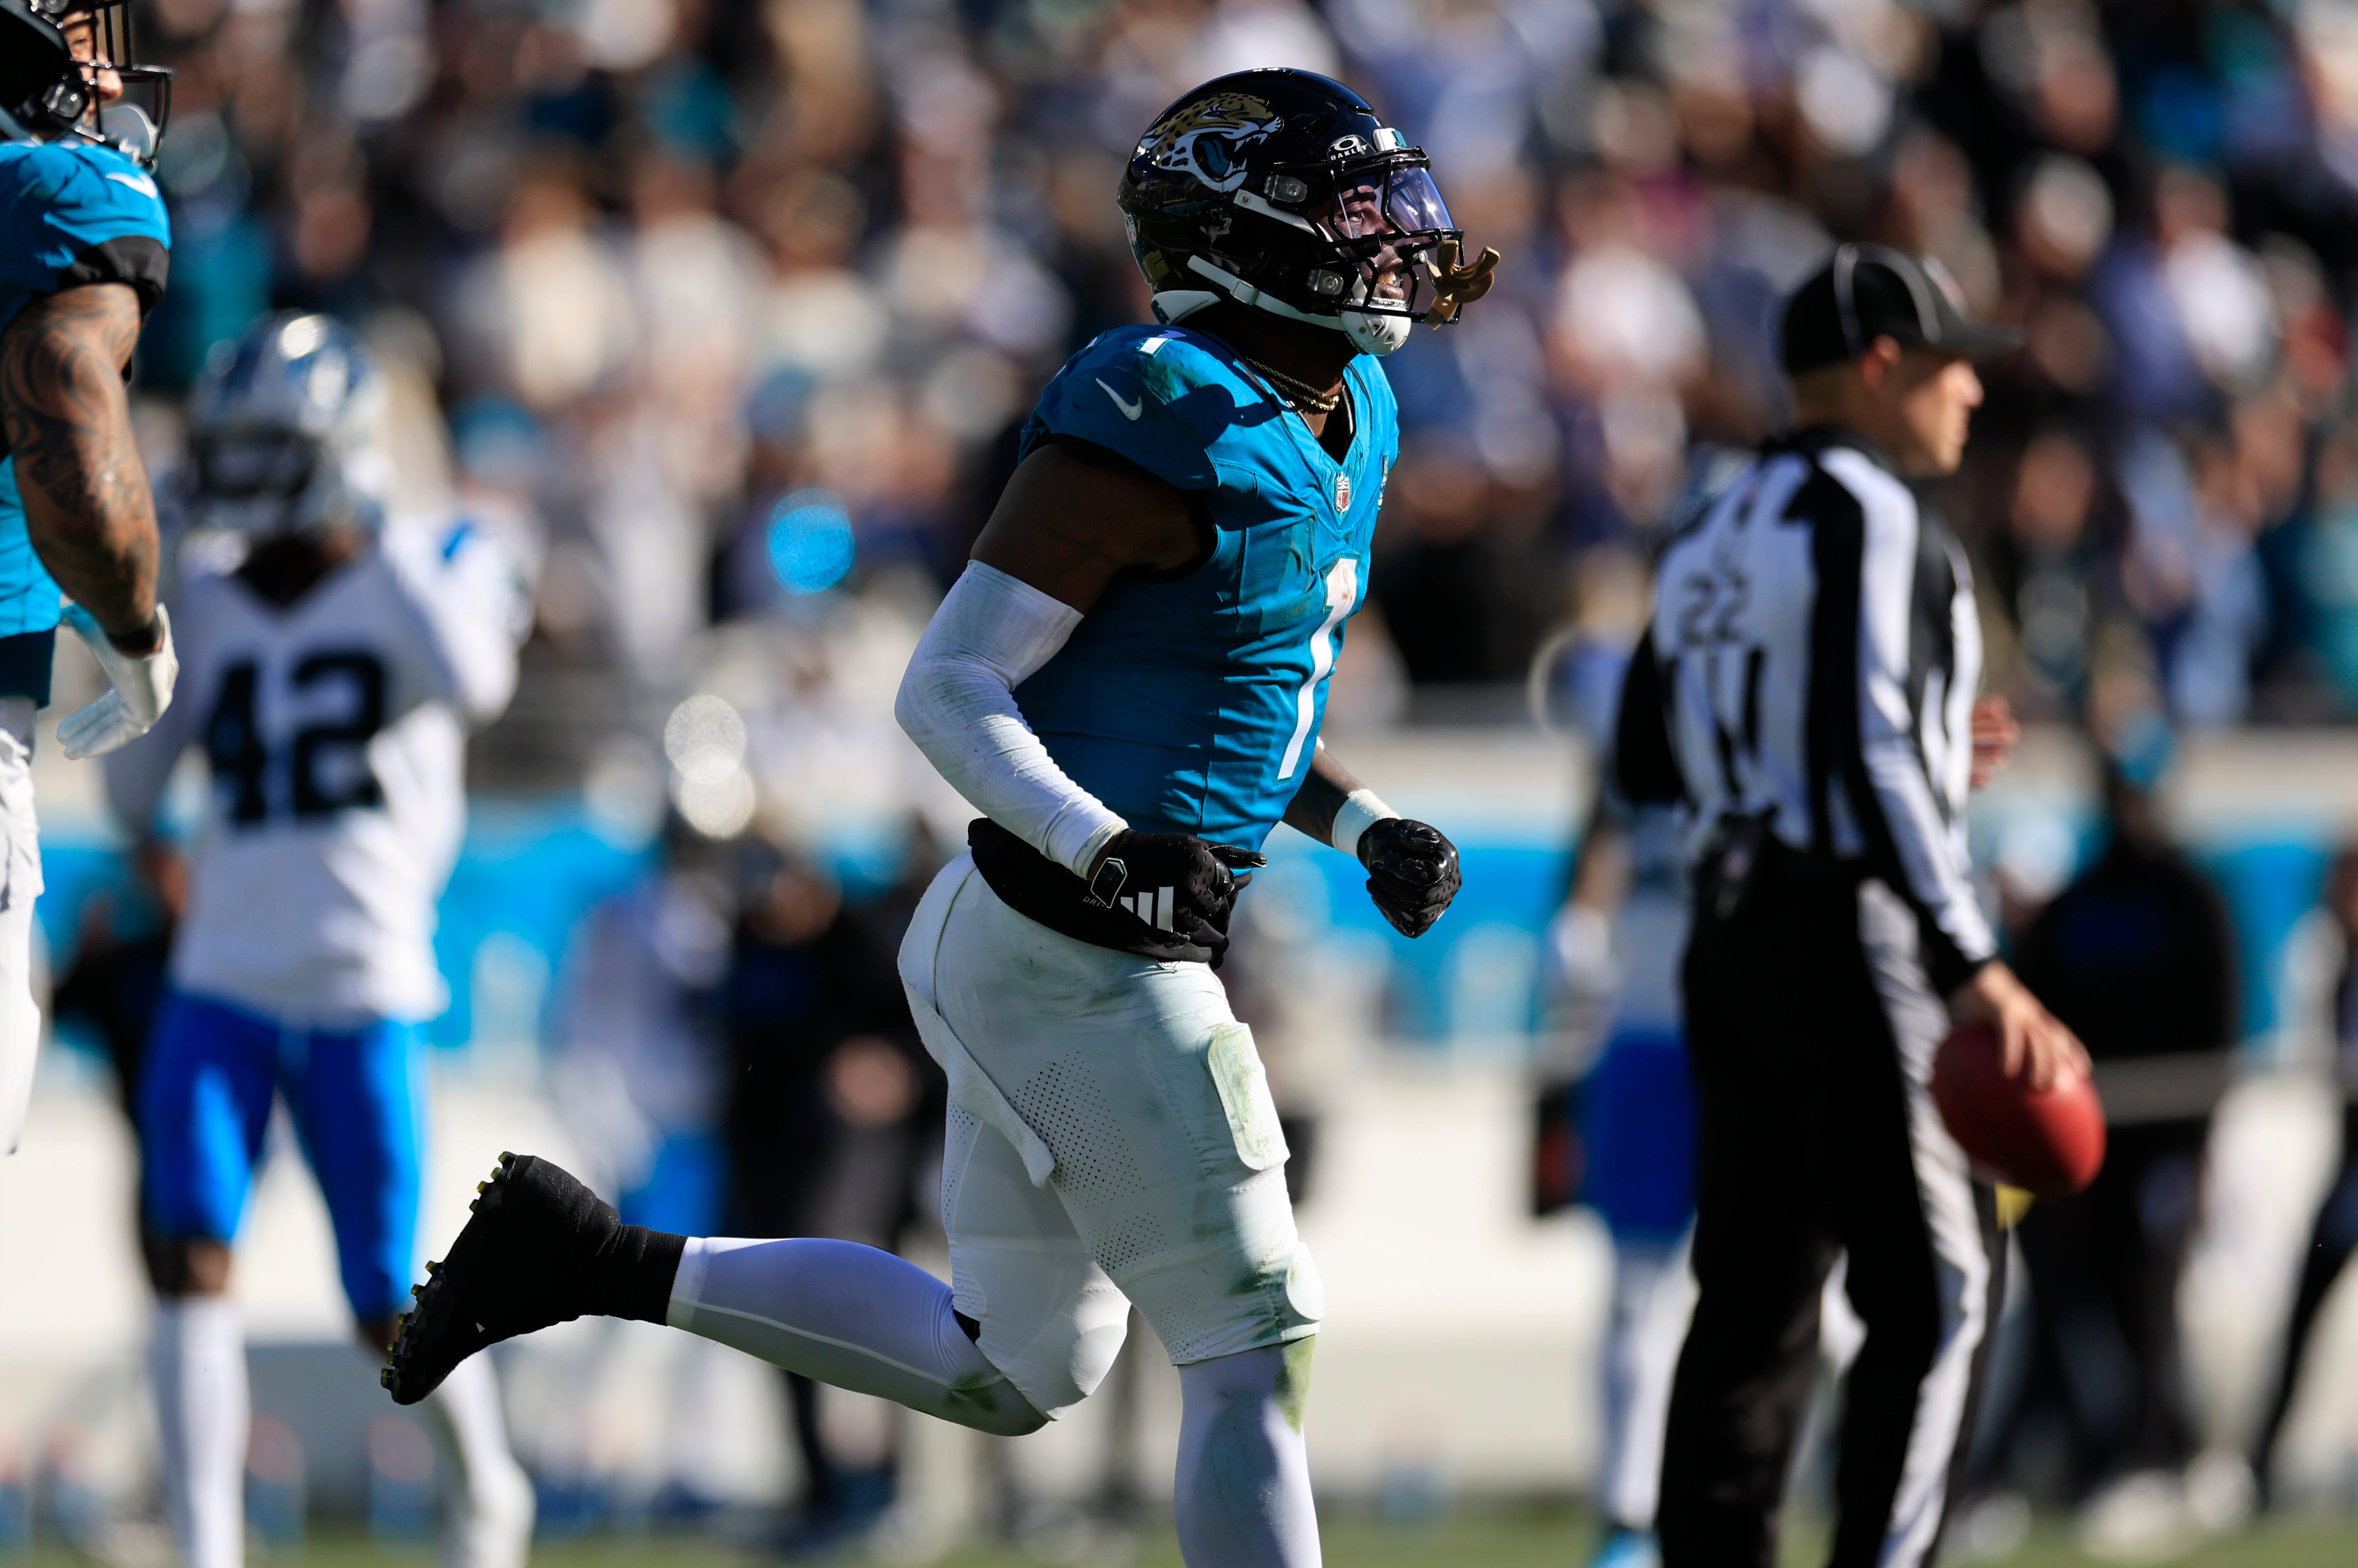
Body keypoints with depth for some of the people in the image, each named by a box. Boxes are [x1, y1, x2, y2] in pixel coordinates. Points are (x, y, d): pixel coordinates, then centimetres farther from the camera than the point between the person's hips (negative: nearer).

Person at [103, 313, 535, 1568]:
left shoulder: (424, 576, -2)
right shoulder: (208, 603, 10)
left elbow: (473, 686, -25)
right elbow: (132, 799, 9)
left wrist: (373, 550, -16)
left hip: (364, 993, -3)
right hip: (221, 985, 3)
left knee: (388, 1309, 3)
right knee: (191, 1255, -16)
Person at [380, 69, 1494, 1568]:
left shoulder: (1343, 422, 11)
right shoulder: (1160, 427, -19)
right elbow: (948, 687, -19)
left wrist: (1368, 829, 8)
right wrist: (1108, 848, -32)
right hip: (1078, 966, -10)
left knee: (1008, 1373, 18)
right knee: (1256, 1355, -6)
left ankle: (597, 1264, 21)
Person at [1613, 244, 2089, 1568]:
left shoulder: (1716, 537, 17)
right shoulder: (1869, 518, -11)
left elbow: (1649, 762, 20)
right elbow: (1870, 753, -21)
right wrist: (1972, 967, -24)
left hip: (1730, 939, 9)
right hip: (1851, 933, -9)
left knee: (1757, 1295, 10)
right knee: (1941, 1291, -7)